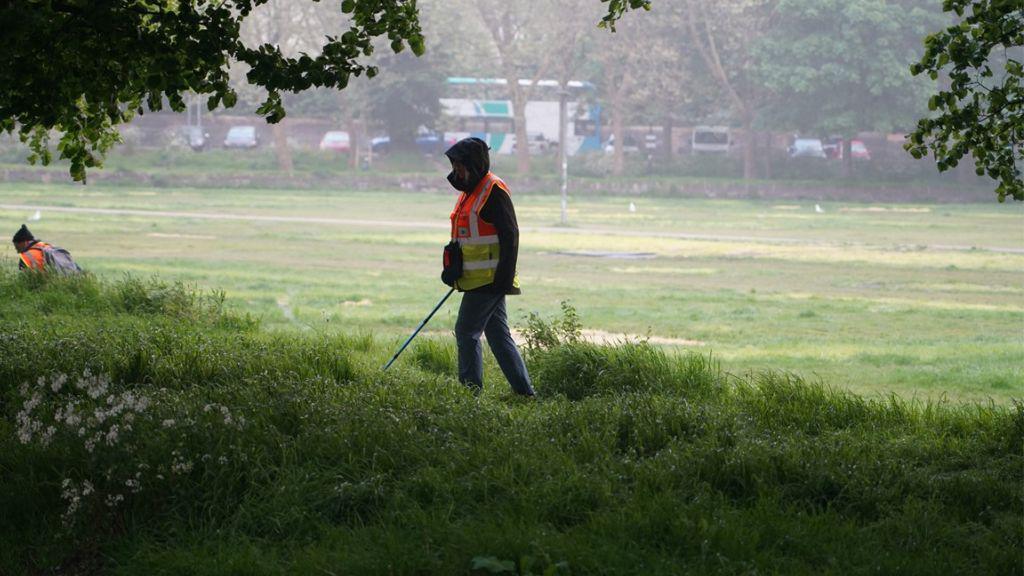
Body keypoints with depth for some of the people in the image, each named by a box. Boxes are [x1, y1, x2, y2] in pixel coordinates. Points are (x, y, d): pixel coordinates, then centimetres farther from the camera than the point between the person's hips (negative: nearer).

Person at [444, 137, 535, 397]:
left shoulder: (494, 191, -13)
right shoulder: (470, 190, 17)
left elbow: (510, 235, -18)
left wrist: (504, 277, -23)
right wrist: (454, 271, 24)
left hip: (490, 279, -10)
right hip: (478, 278, 10)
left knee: (466, 332, -8)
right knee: (499, 336, 10)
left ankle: (471, 390, -5)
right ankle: (524, 391, 12)